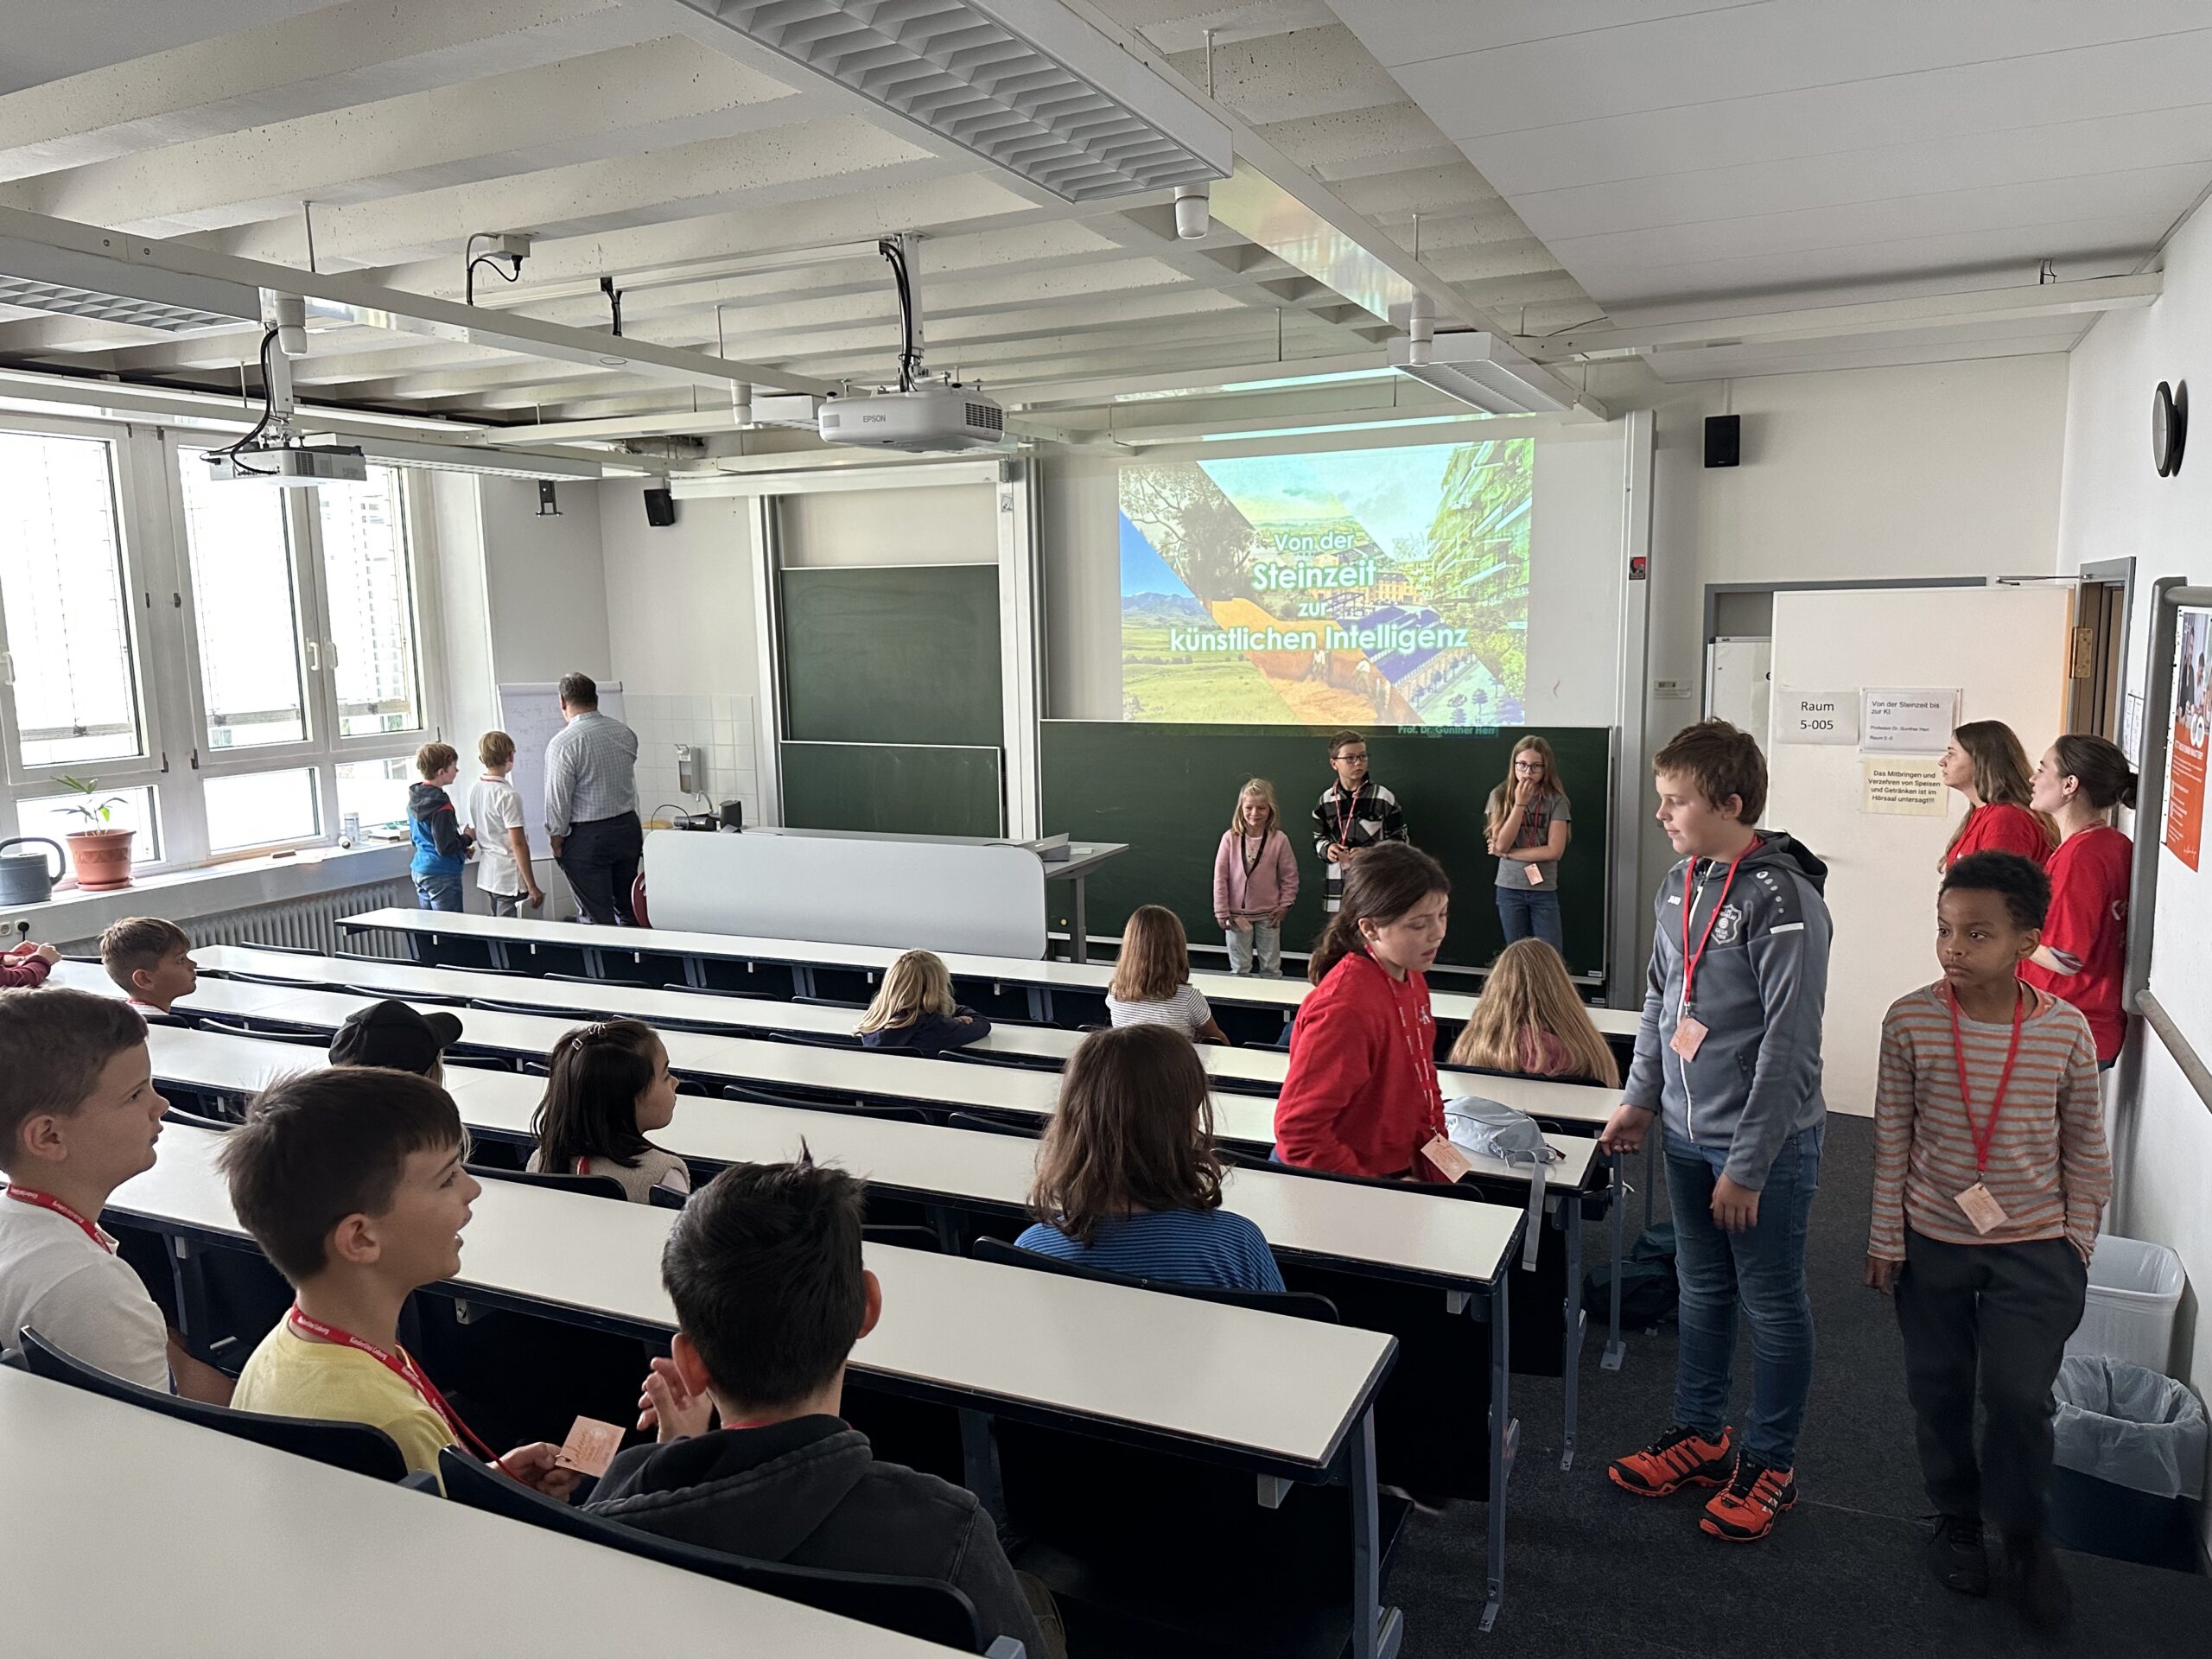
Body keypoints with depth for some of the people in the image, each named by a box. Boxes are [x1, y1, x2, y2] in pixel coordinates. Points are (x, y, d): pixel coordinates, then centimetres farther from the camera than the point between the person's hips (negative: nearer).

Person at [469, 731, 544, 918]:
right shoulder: (507, 795, -18)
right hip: (510, 880, -8)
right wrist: (532, 887, -15)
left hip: (486, 875, 8)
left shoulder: (474, 789, 5)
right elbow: (518, 844, -18)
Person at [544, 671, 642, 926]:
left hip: (587, 838, -6)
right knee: (629, 911, 15)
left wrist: (557, 838, -2)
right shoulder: (625, 733, 3)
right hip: (629, 827, 6)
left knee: (599, 919, 0)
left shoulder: (563, 743, -15)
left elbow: (558, 797, -13)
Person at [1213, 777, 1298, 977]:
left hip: (1268, 915, 0)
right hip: (1237, 914, 0)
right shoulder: (1230, 838, -10)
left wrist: (1285, 905, -4)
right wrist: (1222, 911, -6)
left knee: (1271, 968, 12)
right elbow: (1220, 876, -6)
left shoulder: (1279, 839, -9)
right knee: (1239, 969, 11)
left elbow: (1290, 876, 0)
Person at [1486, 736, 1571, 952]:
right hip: (1510, 889, 1)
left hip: (1544, 890, -1)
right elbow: (1501, 844, -11)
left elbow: (1555, 851, -12)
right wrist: (1520, 803, -15)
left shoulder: (1555, 800, -5)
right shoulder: (1500, 796, -2)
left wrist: (1509, 853, -11)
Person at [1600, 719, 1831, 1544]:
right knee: (1702, 1290, 19)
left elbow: (1788, 1045, -21)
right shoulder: (1679, 884, 5)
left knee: (1772, 1304, 9)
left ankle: (1767, 1463, 25)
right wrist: (1639, 1098, 14)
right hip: (1687, 1135, 7)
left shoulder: (1782, 900, -20)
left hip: (1765, 1142, -7)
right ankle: (1701, 1434, 35)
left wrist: (1748, 1165, -19)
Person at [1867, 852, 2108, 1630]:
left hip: (2033, 1248, 0)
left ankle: (2027, 1536, 24)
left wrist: (2078, 1245, 3)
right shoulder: (1910, 1020, -12)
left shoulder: (2066, 1030, -10)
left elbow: (2085, 1147, 2)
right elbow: (1891, 1137, -5)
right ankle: (1956, 1519, 36)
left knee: (2019, 1395, -2)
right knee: (1939, 1390, 13)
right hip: (1932, 1243, 1)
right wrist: (1885, 1239, -2)